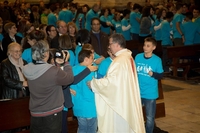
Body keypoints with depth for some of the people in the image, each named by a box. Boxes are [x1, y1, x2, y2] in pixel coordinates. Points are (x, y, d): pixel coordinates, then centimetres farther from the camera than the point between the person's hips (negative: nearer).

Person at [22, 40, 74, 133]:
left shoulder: (28, 70, -5)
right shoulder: (54, 71, -24)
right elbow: (70, 79, -8)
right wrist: (66, 62, 3)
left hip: (35, 113, 6)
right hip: (52, 113, -5)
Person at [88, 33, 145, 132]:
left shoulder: (119, 61, -22)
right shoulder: (128, 57, 8)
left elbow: (110, 82, -25)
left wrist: (92, 83, -14)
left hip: (120, 101, -9)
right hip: (128, 98, 10)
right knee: (127, 125, 17)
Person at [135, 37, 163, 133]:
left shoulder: (157, 60, -12)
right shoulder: (138, 57, -1)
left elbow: (161, 75, -6)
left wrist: (153, 74, -24)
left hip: (150, 93, -3)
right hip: (138, 92, 3)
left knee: (150, 118, 10)